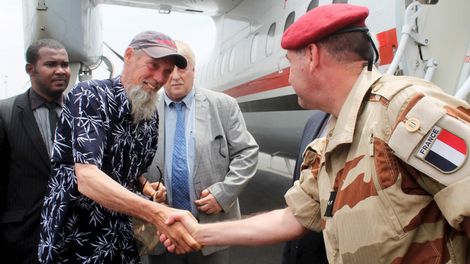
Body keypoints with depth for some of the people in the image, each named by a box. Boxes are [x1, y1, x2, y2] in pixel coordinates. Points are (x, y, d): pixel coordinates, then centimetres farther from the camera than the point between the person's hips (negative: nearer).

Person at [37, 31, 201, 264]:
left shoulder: (151, 117, 3)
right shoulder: (89, 96, -18)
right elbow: (87, 179, -30)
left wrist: (147, 188, -5)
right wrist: (157, 213, -40)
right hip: (71, 240, -5)